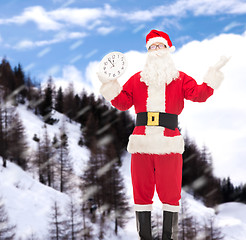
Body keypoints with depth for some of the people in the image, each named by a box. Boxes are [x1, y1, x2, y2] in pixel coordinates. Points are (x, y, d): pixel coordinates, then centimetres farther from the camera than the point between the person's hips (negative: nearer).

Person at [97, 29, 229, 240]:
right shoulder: (137, 79, 16)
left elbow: (199, 94, -2)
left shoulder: (180, 79, 12)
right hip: (141, 143, 2)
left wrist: (213, 75, -10)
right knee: (142, 191, 3)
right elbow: (123, 102, 8)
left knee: (170, 192, 0)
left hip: (169, 144, -1)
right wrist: (109, 85, -3)